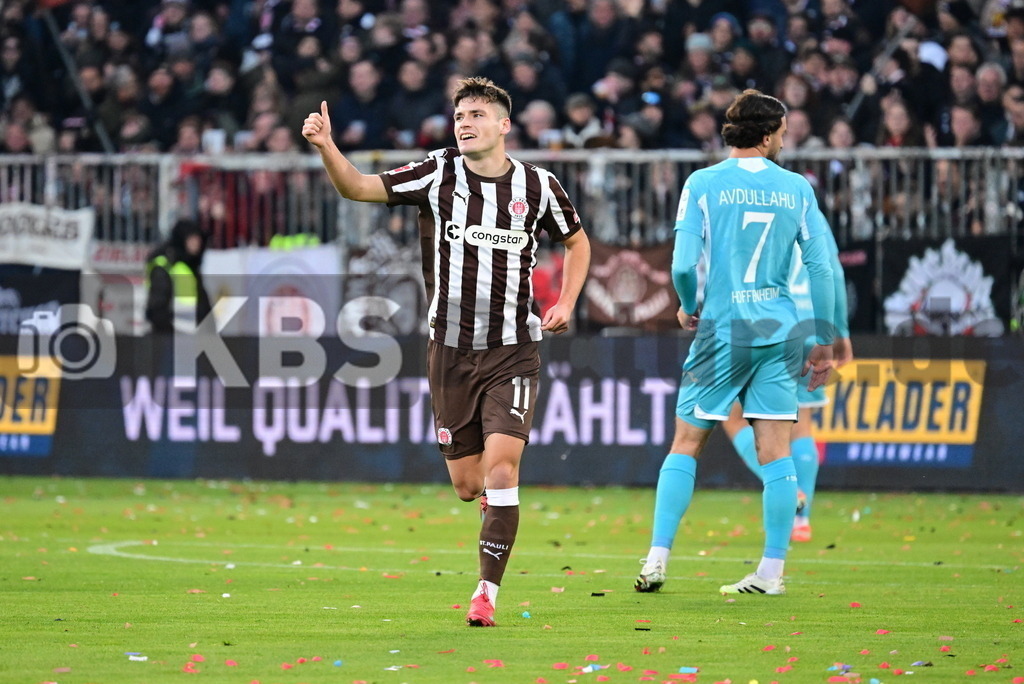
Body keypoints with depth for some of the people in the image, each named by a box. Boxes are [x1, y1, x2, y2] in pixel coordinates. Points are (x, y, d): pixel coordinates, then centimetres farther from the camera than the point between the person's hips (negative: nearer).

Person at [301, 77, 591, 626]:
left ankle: (487, 592, -7)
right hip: (451, 352, 1)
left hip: (512, 352, -1)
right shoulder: (438, 175, -2)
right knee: (467, 486, 3)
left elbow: (577, 241, 18)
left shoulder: (537, 185, 0)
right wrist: (326, 147, -28)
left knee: (501, 468, -15)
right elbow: (358, 187, -10)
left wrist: (565, 303, 5)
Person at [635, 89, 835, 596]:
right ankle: (772, 570, 1)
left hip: (723, 328, -2)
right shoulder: (796, 188, 4)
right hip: (780, 331, 2)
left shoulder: (703, 184, -3)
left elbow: (684, 264, -10)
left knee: (686, 444, 6)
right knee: (775, 451, 3)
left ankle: (657, 559, 1)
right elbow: (821, 267, 3)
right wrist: (823, 341, 9)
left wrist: (688, 307, 10)